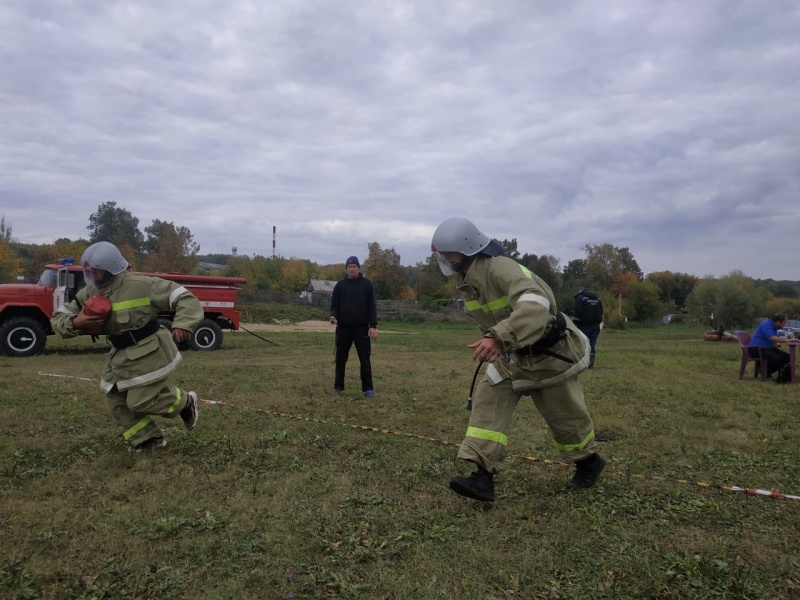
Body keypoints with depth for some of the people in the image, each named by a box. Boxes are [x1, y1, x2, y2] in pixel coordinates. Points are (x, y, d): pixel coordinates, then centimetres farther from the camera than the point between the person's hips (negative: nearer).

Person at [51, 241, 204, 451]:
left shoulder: (140, 285, -20)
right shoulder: (89, 293, 0)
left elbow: (183, 297, -21)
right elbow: (58, 318, 5)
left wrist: (182, 324, -39)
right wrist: (75, 323, -20)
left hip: (148, 354, -8)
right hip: (121, 355, 8)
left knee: (142, 401, -8)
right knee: (116, 400, 10)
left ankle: (185, 402, 19)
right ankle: (147, 438, 28)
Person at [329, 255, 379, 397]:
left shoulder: (367, 284, 2)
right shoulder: (340, 284, 5)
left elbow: (372, 306, 0)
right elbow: (334, 304, 7)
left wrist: (373, 326, -8)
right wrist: (333, 316, -15)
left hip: (362, 327, -1)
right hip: (343, 327, 1)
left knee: (365, 359, 1)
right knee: (341, 358, 9)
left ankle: (368, 388, 8)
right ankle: (338, 386, 21)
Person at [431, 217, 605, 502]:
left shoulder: (500, 268, -33)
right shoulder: (467, 278, -3)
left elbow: (535, 305, -51)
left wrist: (497, 337, -62)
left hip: (549, 352, -7)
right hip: (511, 355, 8)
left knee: (564, 415, 10)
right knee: (488, 402, -8)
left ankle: (589, 462, 39)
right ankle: (483, 477, -9)